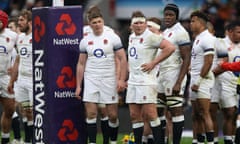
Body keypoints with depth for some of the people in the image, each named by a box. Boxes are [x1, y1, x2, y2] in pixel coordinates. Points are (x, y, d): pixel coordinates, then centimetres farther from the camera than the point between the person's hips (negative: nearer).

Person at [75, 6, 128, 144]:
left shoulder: (113, 38, -2)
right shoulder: (85, 40, 7)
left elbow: (123, 59, -2)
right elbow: (81, 64, 12)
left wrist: (122, 79, -12)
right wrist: (78, 86, 8)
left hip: (109, 80, -2)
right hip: (91, 80, 2)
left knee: (113, 115, 0)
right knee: (91, 113, -5)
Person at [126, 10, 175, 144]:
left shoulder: (151, 37, -11)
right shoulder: (131, 37, 15)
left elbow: (170, 48, -20)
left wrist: (153, 63, -17)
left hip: (146, 81, -8)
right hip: (133, 81, 8)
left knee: (150, 113, -10)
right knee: (135, 115, 8)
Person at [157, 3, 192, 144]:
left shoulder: (180, 33, -12)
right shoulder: (165, 32, 16)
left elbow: (186, 59, -17)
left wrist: (178, 82, -22)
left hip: (174, 76, -9)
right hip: (162, 76, 9)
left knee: (176, 111, -6)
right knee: (158, 110, 10)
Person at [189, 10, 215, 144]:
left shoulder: (207, 38, -12)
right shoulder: (197, 38, 18)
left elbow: (208, 62, -19)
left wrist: (198, 81, -19)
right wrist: (193, 81, 18)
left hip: (203, 79, -10)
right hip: (195, 80, 10)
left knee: (204, 114, -12)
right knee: (196, 116, 10)